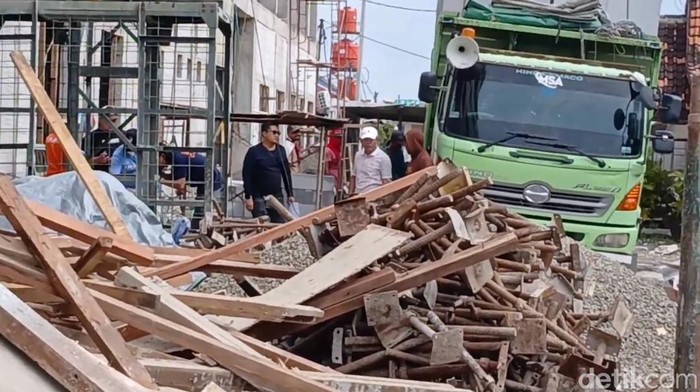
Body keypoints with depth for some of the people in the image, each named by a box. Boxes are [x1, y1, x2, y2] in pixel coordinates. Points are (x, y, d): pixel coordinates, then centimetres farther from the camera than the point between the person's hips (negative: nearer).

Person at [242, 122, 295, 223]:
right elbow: (247, 176, -9)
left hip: (277, 197, 5)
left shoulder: (281, 150, 10)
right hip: (259, 198, -5)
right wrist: (248, 197, -14)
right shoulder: (254, 152, -5)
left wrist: (290, 194, 13)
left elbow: (287, 173, 16)